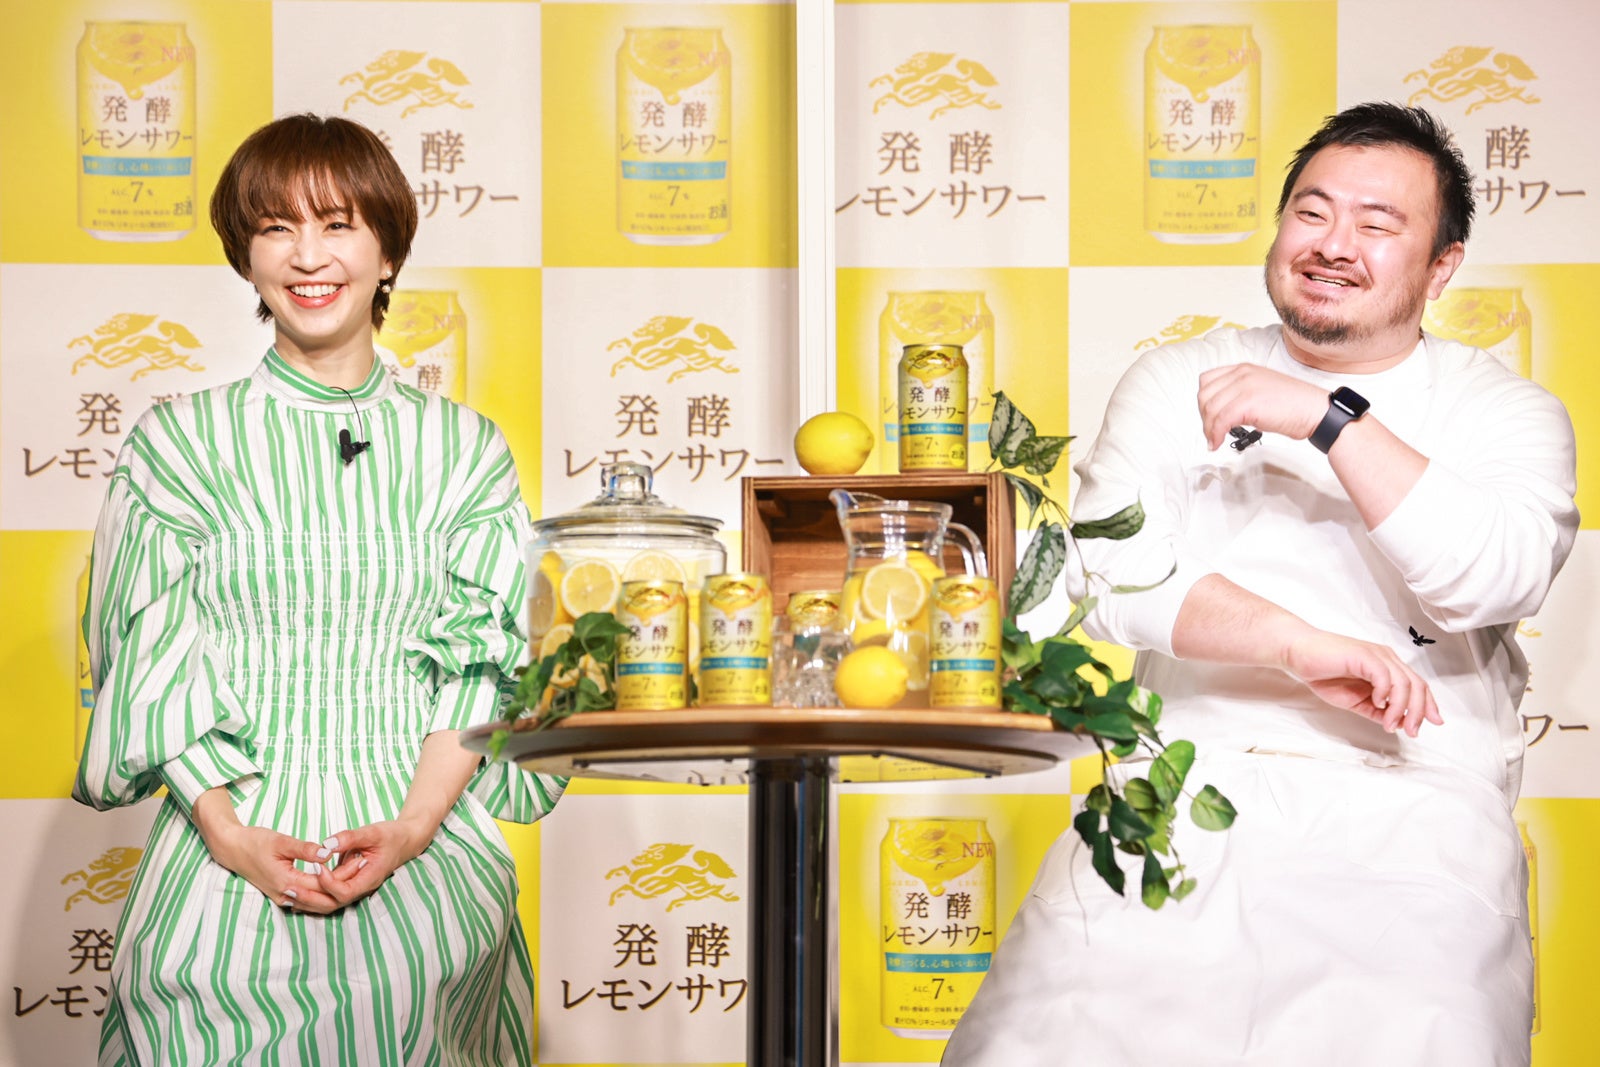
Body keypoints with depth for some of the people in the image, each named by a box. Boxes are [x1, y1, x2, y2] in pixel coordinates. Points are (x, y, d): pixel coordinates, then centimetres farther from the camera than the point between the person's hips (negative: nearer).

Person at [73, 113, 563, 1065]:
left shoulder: (464, 448, 9)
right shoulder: (180, 440, 7)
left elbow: (486, 659, 3)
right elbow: (152, 658, 1)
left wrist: (413, 825, -12)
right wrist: (231, 835, -12)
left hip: (424, 845, 0)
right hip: (227, 851, 0)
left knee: (415, 986, -23)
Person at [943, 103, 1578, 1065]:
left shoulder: (1505, 410, 10)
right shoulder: (1175, 382, 14)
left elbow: (1499, 580, -9)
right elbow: (1111, 570, -1)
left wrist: (1328, 417, -14)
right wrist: (1304, 647, -12)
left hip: (1404, 811, -1)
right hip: (1181, 787, 1)